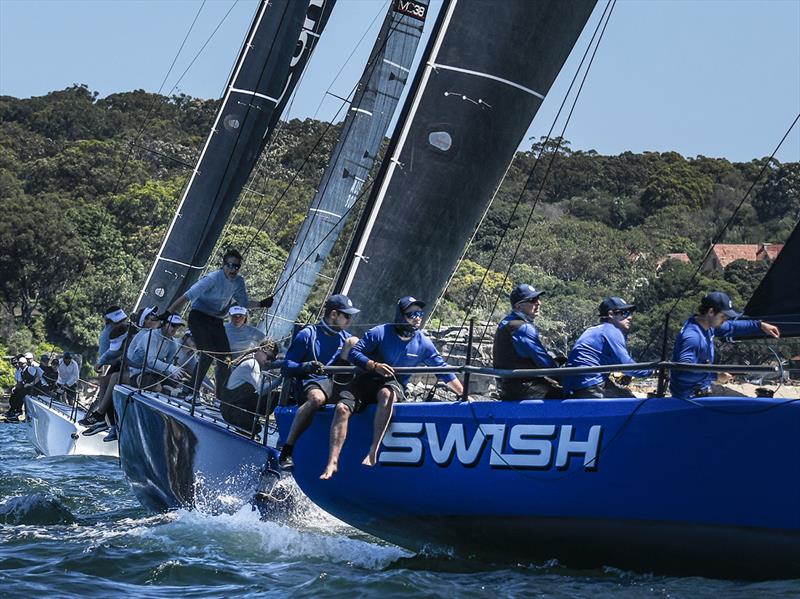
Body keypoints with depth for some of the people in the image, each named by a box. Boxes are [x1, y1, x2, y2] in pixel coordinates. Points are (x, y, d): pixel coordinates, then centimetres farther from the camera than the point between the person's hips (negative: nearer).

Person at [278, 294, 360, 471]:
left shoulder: (345, 337, 20)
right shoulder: (308, 334, 3)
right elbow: (287, 368, -2)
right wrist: (306, 367, -22)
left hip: (337, 385, 4)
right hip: (311, 385, -4)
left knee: (353, 341, -6)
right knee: (317, 397, -43)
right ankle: (286, 451, -38)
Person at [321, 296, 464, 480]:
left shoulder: (424, 344, 1)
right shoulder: (379, 333, -7)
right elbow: (354, 353, -6)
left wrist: (464, 394, 5)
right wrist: (374, 365, -22)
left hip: (393, 384, 0)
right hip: (366, 380, 0)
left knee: (386, 394, -39)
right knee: (342, 408, -27)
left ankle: (373, 452, -42)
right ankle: (332, 462, -31)